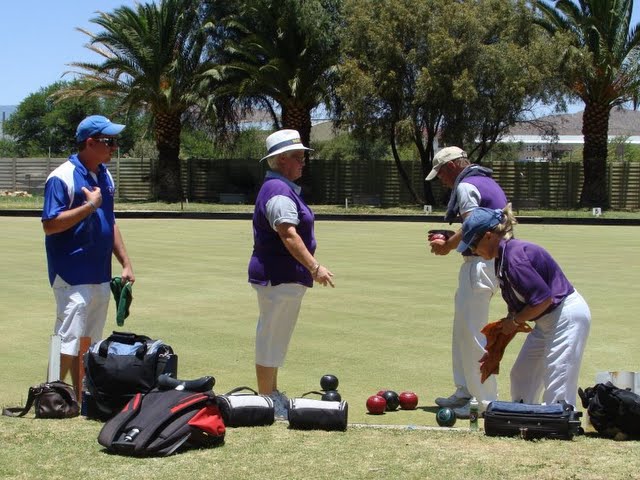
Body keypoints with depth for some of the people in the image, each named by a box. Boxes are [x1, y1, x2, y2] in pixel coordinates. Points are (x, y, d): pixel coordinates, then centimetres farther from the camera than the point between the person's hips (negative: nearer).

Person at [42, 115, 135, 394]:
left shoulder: (105, 176, 12)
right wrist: (90, 205, -20)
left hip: (101, 275, 8)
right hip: (72, 275, -8)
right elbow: (50, 225, -19)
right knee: (69, 339, -8)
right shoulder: (63, 177, -12)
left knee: (89, 341, 13)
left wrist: (125, 263, 14)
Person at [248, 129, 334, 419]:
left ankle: (271, 394, 29)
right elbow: (289, 235, -28)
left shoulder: (280, 188, 17)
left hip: (277, 277, 11)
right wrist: (315, 267, -32)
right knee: (272, 338, -3)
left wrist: (310, 268, 24)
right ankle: (267, 401, 4)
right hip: (280, 277, -11)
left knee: (272, 338, 18)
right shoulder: (279, 192, -17)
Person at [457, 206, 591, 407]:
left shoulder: (515, 256, -24)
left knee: (557, 394, -13)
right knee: (521, 377, 17)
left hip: (567, 316, -11)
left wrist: (514, 320, -13)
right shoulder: (504, 257, 7)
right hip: (548, 320, 11)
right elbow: (516, 305, 13)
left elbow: (544, 299, -27)